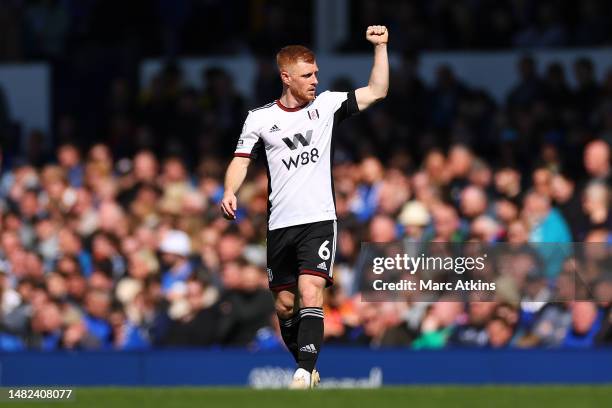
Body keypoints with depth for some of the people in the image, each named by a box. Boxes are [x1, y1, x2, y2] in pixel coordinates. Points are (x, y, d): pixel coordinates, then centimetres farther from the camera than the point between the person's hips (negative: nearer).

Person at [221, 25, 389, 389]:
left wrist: (381, 47, -6)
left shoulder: (327, 105, 4)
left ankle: (305, 373, -26)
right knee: (285, 304, 7)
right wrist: (230, 192, -7)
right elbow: (242, 160, 11)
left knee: (310, 294, -19)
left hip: (319, 221, -2)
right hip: (280, 225, 2)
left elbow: (377, 91, 2)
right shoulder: (259, 118, 5)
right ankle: (305, 365, 27)